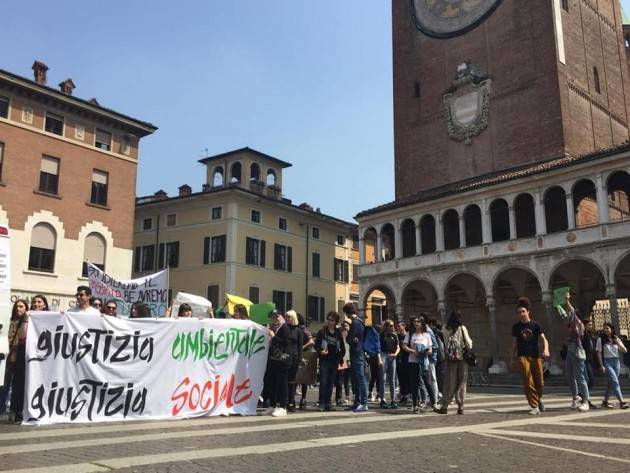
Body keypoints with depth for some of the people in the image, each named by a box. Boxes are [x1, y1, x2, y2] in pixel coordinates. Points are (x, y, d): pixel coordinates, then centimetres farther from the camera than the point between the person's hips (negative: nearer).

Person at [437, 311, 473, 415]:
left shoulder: (446, 329, -1)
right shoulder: (462, 328, -6)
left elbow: (444, 343, 3)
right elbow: (468, 343, -6)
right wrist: (469, 348, 12)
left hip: (450, 358, 2)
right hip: (462, 357, -1)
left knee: (449, 383, 7)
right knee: (461, 383, 6)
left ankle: (445, 406, 6)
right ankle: (460, 407, 7)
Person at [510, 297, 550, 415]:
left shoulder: (535, 325, 3)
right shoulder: (516, 327, 6)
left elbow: (543, 339, -2)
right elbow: (514, 343, 12)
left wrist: (546, 350, -21)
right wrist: (512, 358, 11)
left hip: (536, 356, 0)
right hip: (522, 356, 0)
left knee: (540, 383, 5)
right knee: (528, 382, -10)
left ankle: (538, 399, 35)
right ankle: (534, 407, -3)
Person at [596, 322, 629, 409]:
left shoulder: (617, 339, 12)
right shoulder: (601, 339, 0)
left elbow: (625, 351, 6)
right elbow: (599, 353, -2)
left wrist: (618, 343, -10)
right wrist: (601, 365, -9)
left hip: (616, 362, 5)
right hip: (607, 362, -5)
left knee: (611, 383, 5)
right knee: (615, 381, -15)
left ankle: (605, 401, 16)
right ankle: (622, 402, -20)